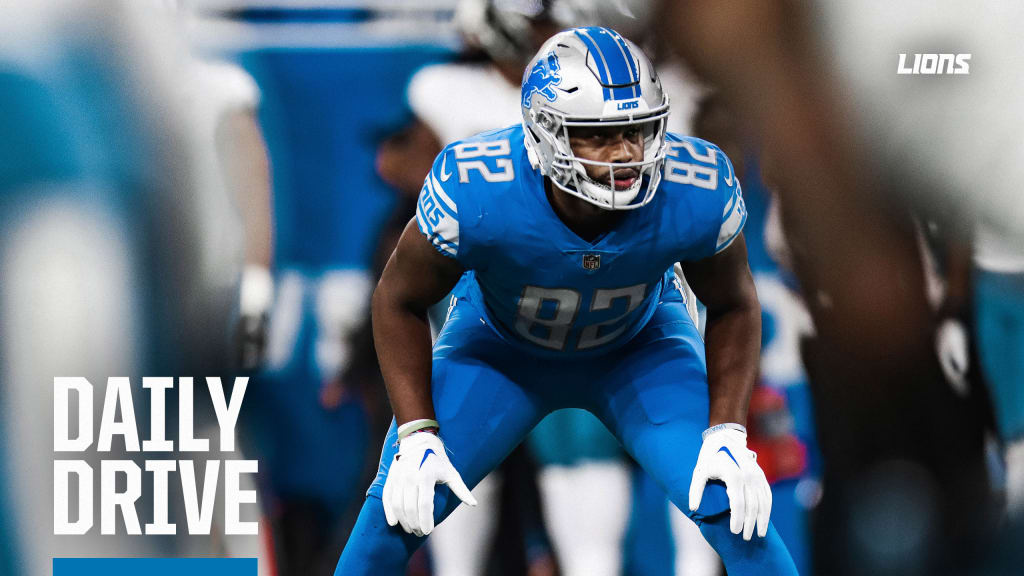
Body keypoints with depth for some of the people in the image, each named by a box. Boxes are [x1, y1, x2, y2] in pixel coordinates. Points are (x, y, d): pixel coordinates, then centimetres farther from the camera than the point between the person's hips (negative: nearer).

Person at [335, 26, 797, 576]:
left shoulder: (697, 194, -33)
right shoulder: (475, 193, -38)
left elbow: (732, 306, -10)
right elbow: (400, 301, -17)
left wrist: (727, 436, -19)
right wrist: (417, 437, -23)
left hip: (640, 344, 1)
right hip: (500, 344, -1)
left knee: (733, 504, -17)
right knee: (402, 504, -15)